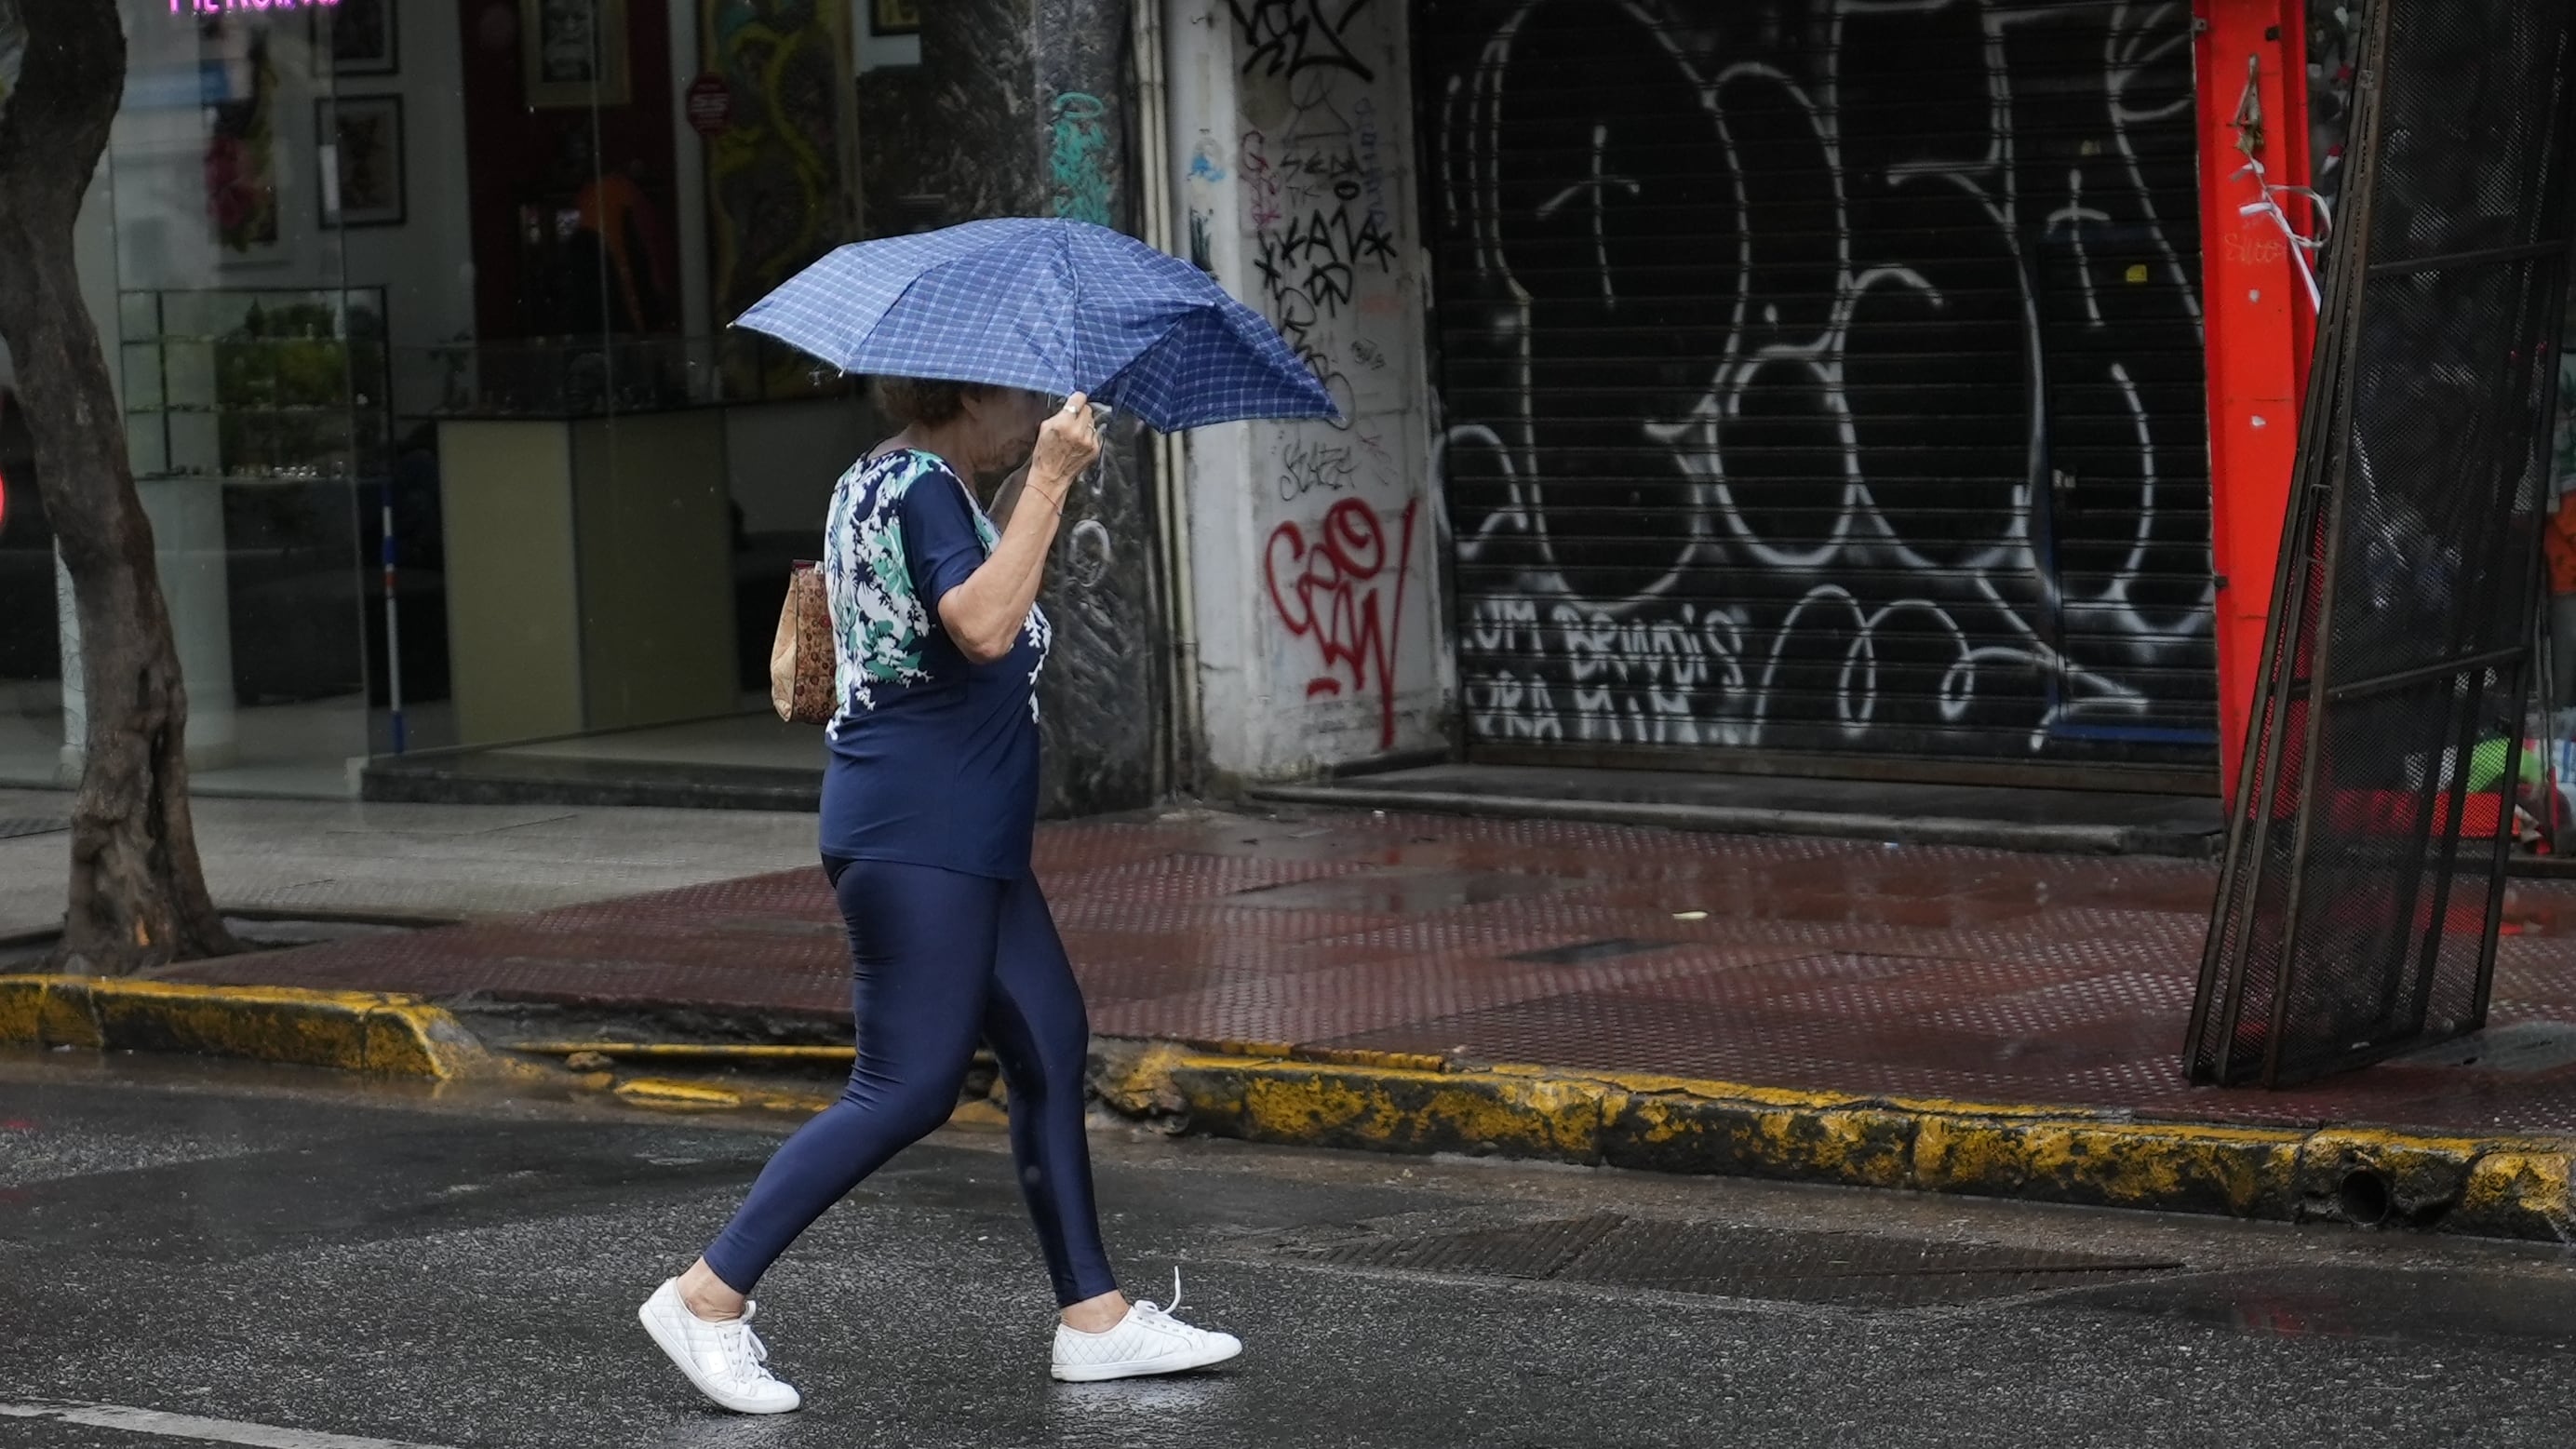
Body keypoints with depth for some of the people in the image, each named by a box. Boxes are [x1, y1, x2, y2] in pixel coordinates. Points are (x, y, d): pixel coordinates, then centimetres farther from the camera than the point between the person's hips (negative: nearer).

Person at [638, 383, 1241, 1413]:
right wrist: (1049, 479, -27)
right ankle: (707, 1297, -5)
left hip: (964, 838, 11)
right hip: (918, 835, -11)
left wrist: (1031, 480, 23)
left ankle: (1094, 1319, 15)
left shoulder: (882, 480, 15)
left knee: (1051, 1045, 11)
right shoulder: (921, 487, -16)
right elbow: (985, 628, -31)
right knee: (909, 1088, -9)